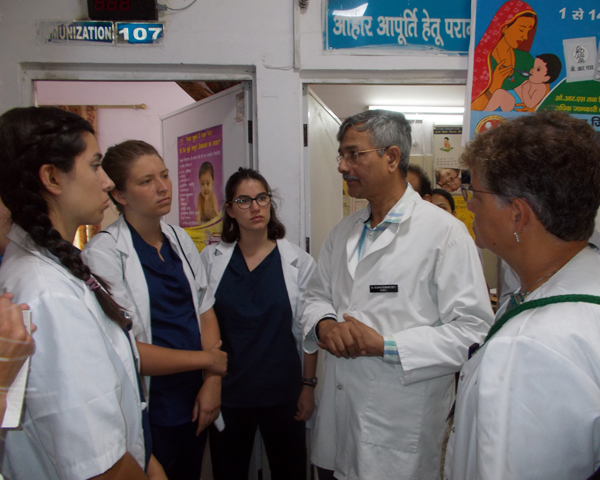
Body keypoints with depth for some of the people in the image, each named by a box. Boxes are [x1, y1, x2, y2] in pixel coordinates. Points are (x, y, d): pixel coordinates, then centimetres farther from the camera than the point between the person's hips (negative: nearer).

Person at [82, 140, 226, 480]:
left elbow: (206, 311, 6)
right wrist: (208, 360, -13)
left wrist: (213, 382, -5)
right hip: (147, 414, -6)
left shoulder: (180, 239, 4)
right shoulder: (103, 254, -17)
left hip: (194, 402, 6)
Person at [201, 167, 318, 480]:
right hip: (226, 392, 1)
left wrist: (308, 385, -1)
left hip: (283, 392, 0)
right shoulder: (211, 259, -1)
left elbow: (308, 331, 1)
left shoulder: (298, 261, -4)